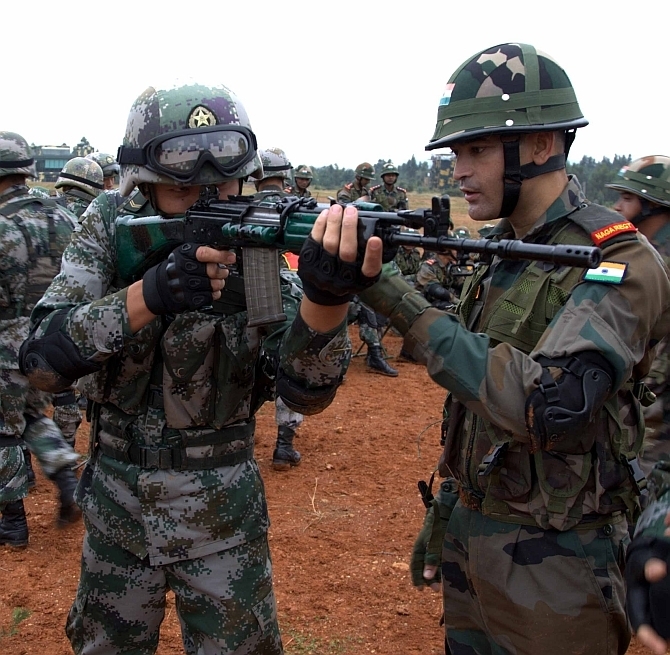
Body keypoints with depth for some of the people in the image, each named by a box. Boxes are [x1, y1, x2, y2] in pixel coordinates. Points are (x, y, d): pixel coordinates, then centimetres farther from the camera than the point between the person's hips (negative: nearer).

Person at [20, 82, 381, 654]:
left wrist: (329, 298, -45)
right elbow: (42, 357, -21)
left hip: (222, 507, -1)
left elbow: (306, 393, -25)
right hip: (116, 499, 2)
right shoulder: (111, 228, -11)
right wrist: (147, 295, -37)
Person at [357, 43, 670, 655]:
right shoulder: (502, 252, 6)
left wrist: (407, 309, -32)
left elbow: (547, 404, -33)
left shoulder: (620, 265, -19)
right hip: (471, 534, 7)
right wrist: (442, 518, 16)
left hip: (552, 561, -7)